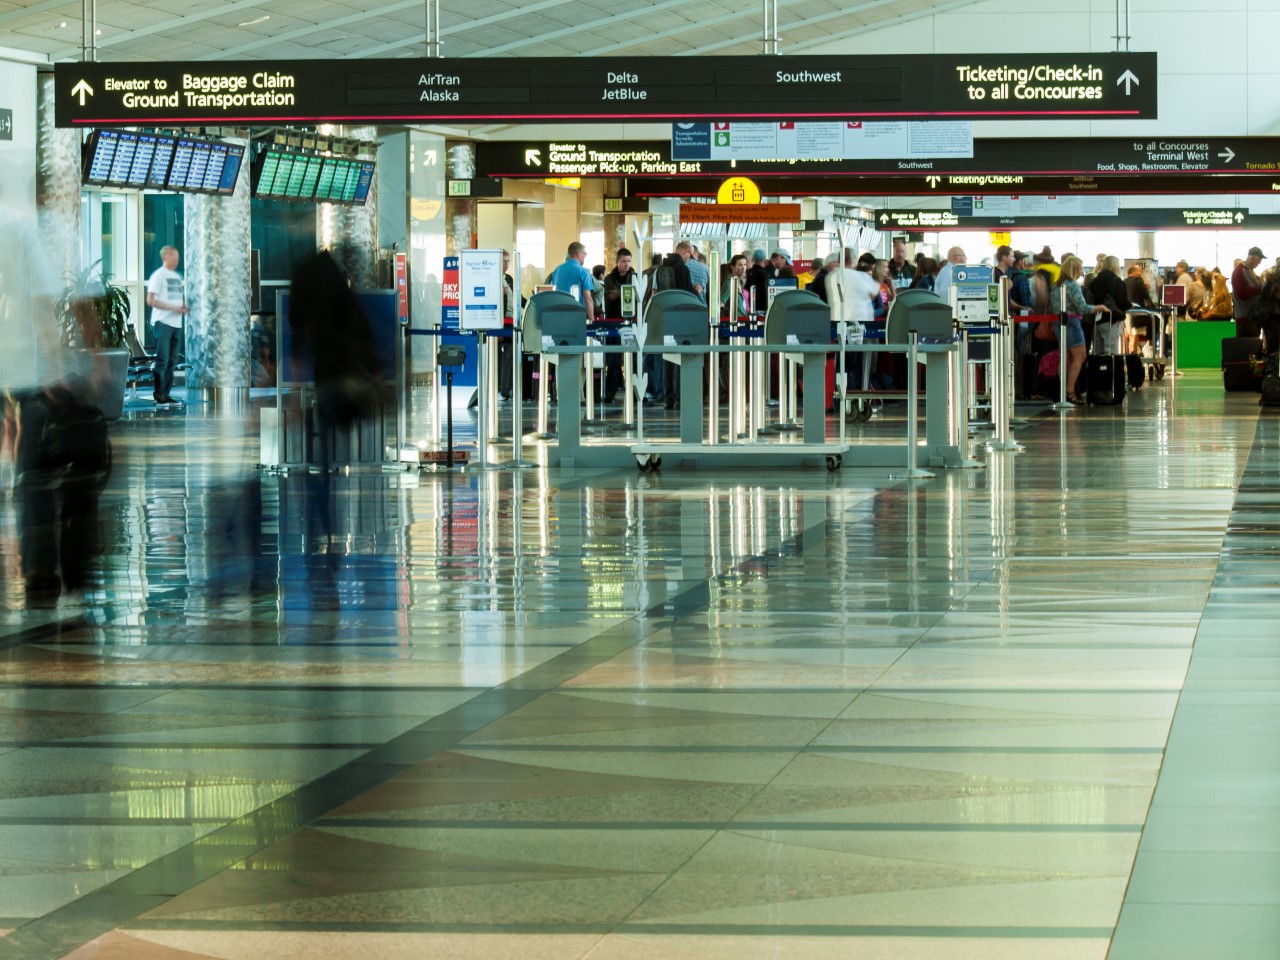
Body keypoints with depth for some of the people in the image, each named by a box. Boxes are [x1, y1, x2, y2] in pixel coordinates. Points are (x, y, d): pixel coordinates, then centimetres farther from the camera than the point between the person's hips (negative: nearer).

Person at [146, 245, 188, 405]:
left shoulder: (177, 277, 18)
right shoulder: (158, 276, -5)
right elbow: (150, 301, -11)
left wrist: (184, 308, 4)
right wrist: (172, 308, -17)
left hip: (176, 324, 8)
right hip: (162, 322, -8)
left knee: (172, 361, 7)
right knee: (162, 360, -9)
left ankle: (166, 394, 11)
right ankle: (159, 394, -7)